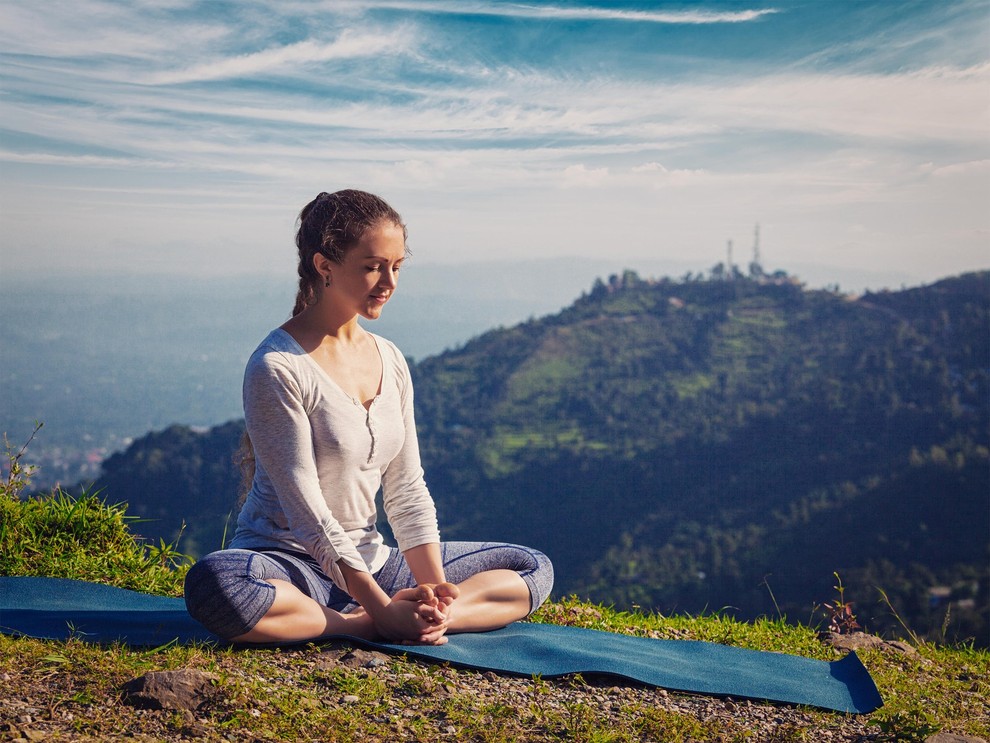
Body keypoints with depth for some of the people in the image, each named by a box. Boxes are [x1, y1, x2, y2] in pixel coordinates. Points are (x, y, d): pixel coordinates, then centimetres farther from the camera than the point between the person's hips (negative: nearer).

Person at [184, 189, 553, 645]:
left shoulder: (390, 362, 7)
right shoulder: (278, 368, -15)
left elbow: (407, 490, 5)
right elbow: (306, 511, -19)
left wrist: (434, 589, -10)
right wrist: (383, 611, -23)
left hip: (369, 561, 7)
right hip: (289, 564, -6)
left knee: (533, 569, 0)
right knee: (214, 583, -40)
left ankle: (421, 618, -24)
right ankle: (367, 626, -25)